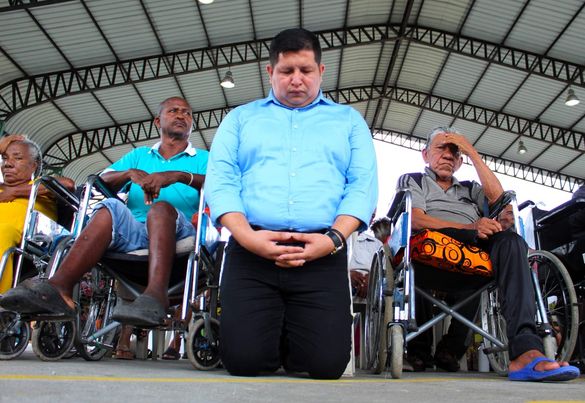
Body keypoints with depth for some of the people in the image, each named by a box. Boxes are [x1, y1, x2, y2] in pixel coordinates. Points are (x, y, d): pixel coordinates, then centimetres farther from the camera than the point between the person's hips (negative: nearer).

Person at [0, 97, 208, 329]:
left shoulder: (203, 159, 20)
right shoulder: (139, 155, 29)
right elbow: (103, 181, 13)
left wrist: (179, 175, -19)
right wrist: (131, 173, -8)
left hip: (179, 233, -2)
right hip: (134, 234, 3)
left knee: (162, 207, -34)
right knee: (111, 208, -28)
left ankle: (155, 295, -57)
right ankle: (59, 288, -46)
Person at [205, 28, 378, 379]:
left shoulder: (348, 120, 19)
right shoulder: (241, 117, 19)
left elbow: (363, 185, 7)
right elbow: (221, 179, 6)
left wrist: (333, 238, -11)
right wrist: (246, 235, -12)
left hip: (323, 255, 0)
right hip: (251, 251, 1)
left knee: (326, 364, -10)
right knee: (243, 359, -11)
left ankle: (291, 333, 23)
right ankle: (275, 329, 23)